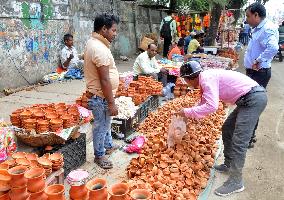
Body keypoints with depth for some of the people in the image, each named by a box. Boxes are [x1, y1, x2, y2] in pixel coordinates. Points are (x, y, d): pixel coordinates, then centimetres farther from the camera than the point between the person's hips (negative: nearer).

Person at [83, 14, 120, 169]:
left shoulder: (93, 42, 7)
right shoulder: (100, 49, -26)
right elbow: (104, 80, -26)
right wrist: (111, 103, -21)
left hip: (96, 94, 10)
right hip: (101, 97, -10)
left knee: (105, 123, 26)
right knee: (101, 126, 7)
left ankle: (108, 145, 45)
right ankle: (99, 155, 26)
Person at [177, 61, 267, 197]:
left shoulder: (206, 78, -17)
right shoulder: (206, 79, 14)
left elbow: (211, 107, -26)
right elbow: (204, 104, 25)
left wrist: (187, 112, -17)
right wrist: (188, 114, 19)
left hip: (254, 98, -11)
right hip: (249, 99, 11)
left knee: (239, 141, -10)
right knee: (227, 130, 18)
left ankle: (236, 181, -1)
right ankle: (228, 165, 29)